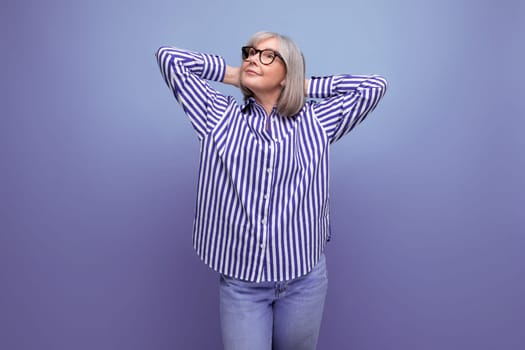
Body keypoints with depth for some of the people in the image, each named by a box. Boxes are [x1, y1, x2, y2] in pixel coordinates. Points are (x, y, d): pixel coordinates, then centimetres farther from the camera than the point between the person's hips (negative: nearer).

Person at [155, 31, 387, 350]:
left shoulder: (316, 121, 3)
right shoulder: (219, 116, 3)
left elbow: (375, 85, 3)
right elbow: (170, 58, 3)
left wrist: (305, 85, 4)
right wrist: (233, 74, 7)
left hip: (305, 279, 1)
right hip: (239, 280, 0)